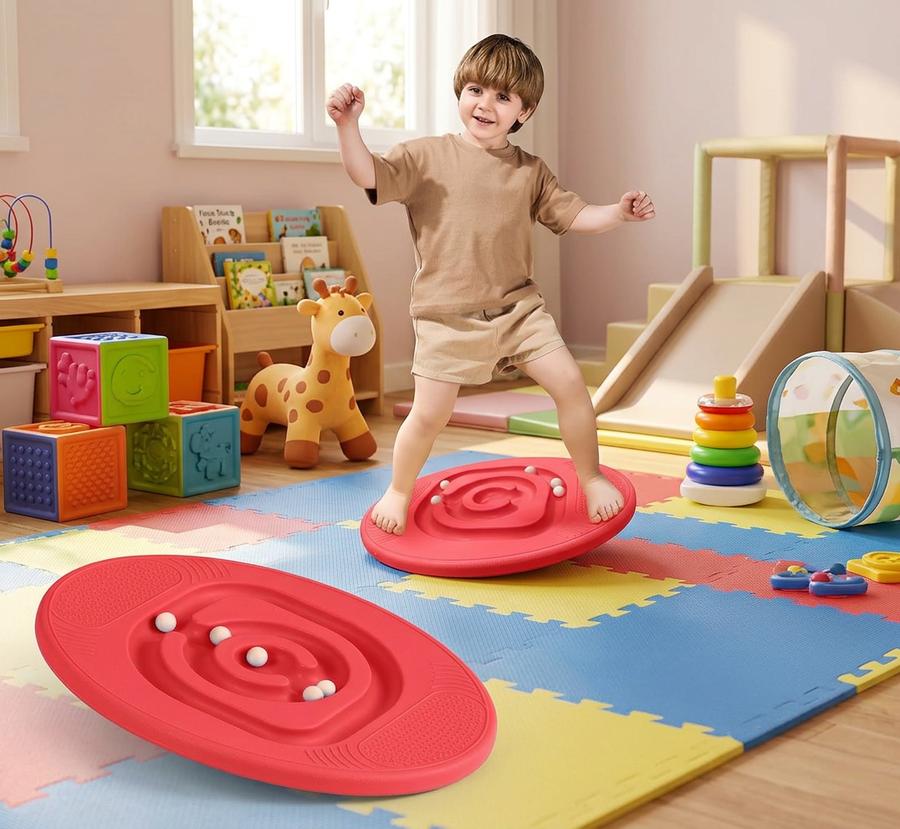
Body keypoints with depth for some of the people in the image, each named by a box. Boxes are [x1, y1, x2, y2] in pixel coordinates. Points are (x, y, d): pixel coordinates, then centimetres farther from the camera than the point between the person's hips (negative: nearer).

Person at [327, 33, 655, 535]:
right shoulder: (425, 158, -3)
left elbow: (574, 215, 7)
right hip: (447, 317, -3)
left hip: (518, 307, 3)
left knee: (571, 384, -5)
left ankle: (592, 478, 16)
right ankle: (399, 492, 23)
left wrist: (618, 213, -11)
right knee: (430, 414, -4)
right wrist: (348, 125, -28)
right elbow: (369, 176, -13)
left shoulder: (530, 172, 7)